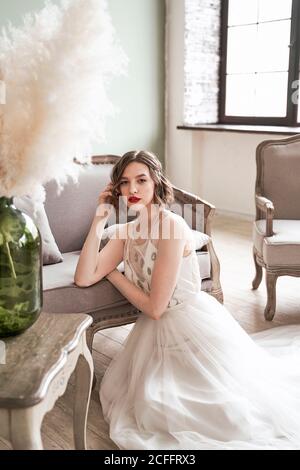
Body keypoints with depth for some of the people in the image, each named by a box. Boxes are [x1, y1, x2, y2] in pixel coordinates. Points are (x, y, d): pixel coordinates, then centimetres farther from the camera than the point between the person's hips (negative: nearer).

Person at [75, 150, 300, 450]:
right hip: (159, 329, 7)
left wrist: (112, 273, -8)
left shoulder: (172, 226, -24)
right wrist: (99, 219, -13)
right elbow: (84, 278, -11)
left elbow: (155, 307, -21)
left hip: (193, 324, -7)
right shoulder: (127, 231, 0)